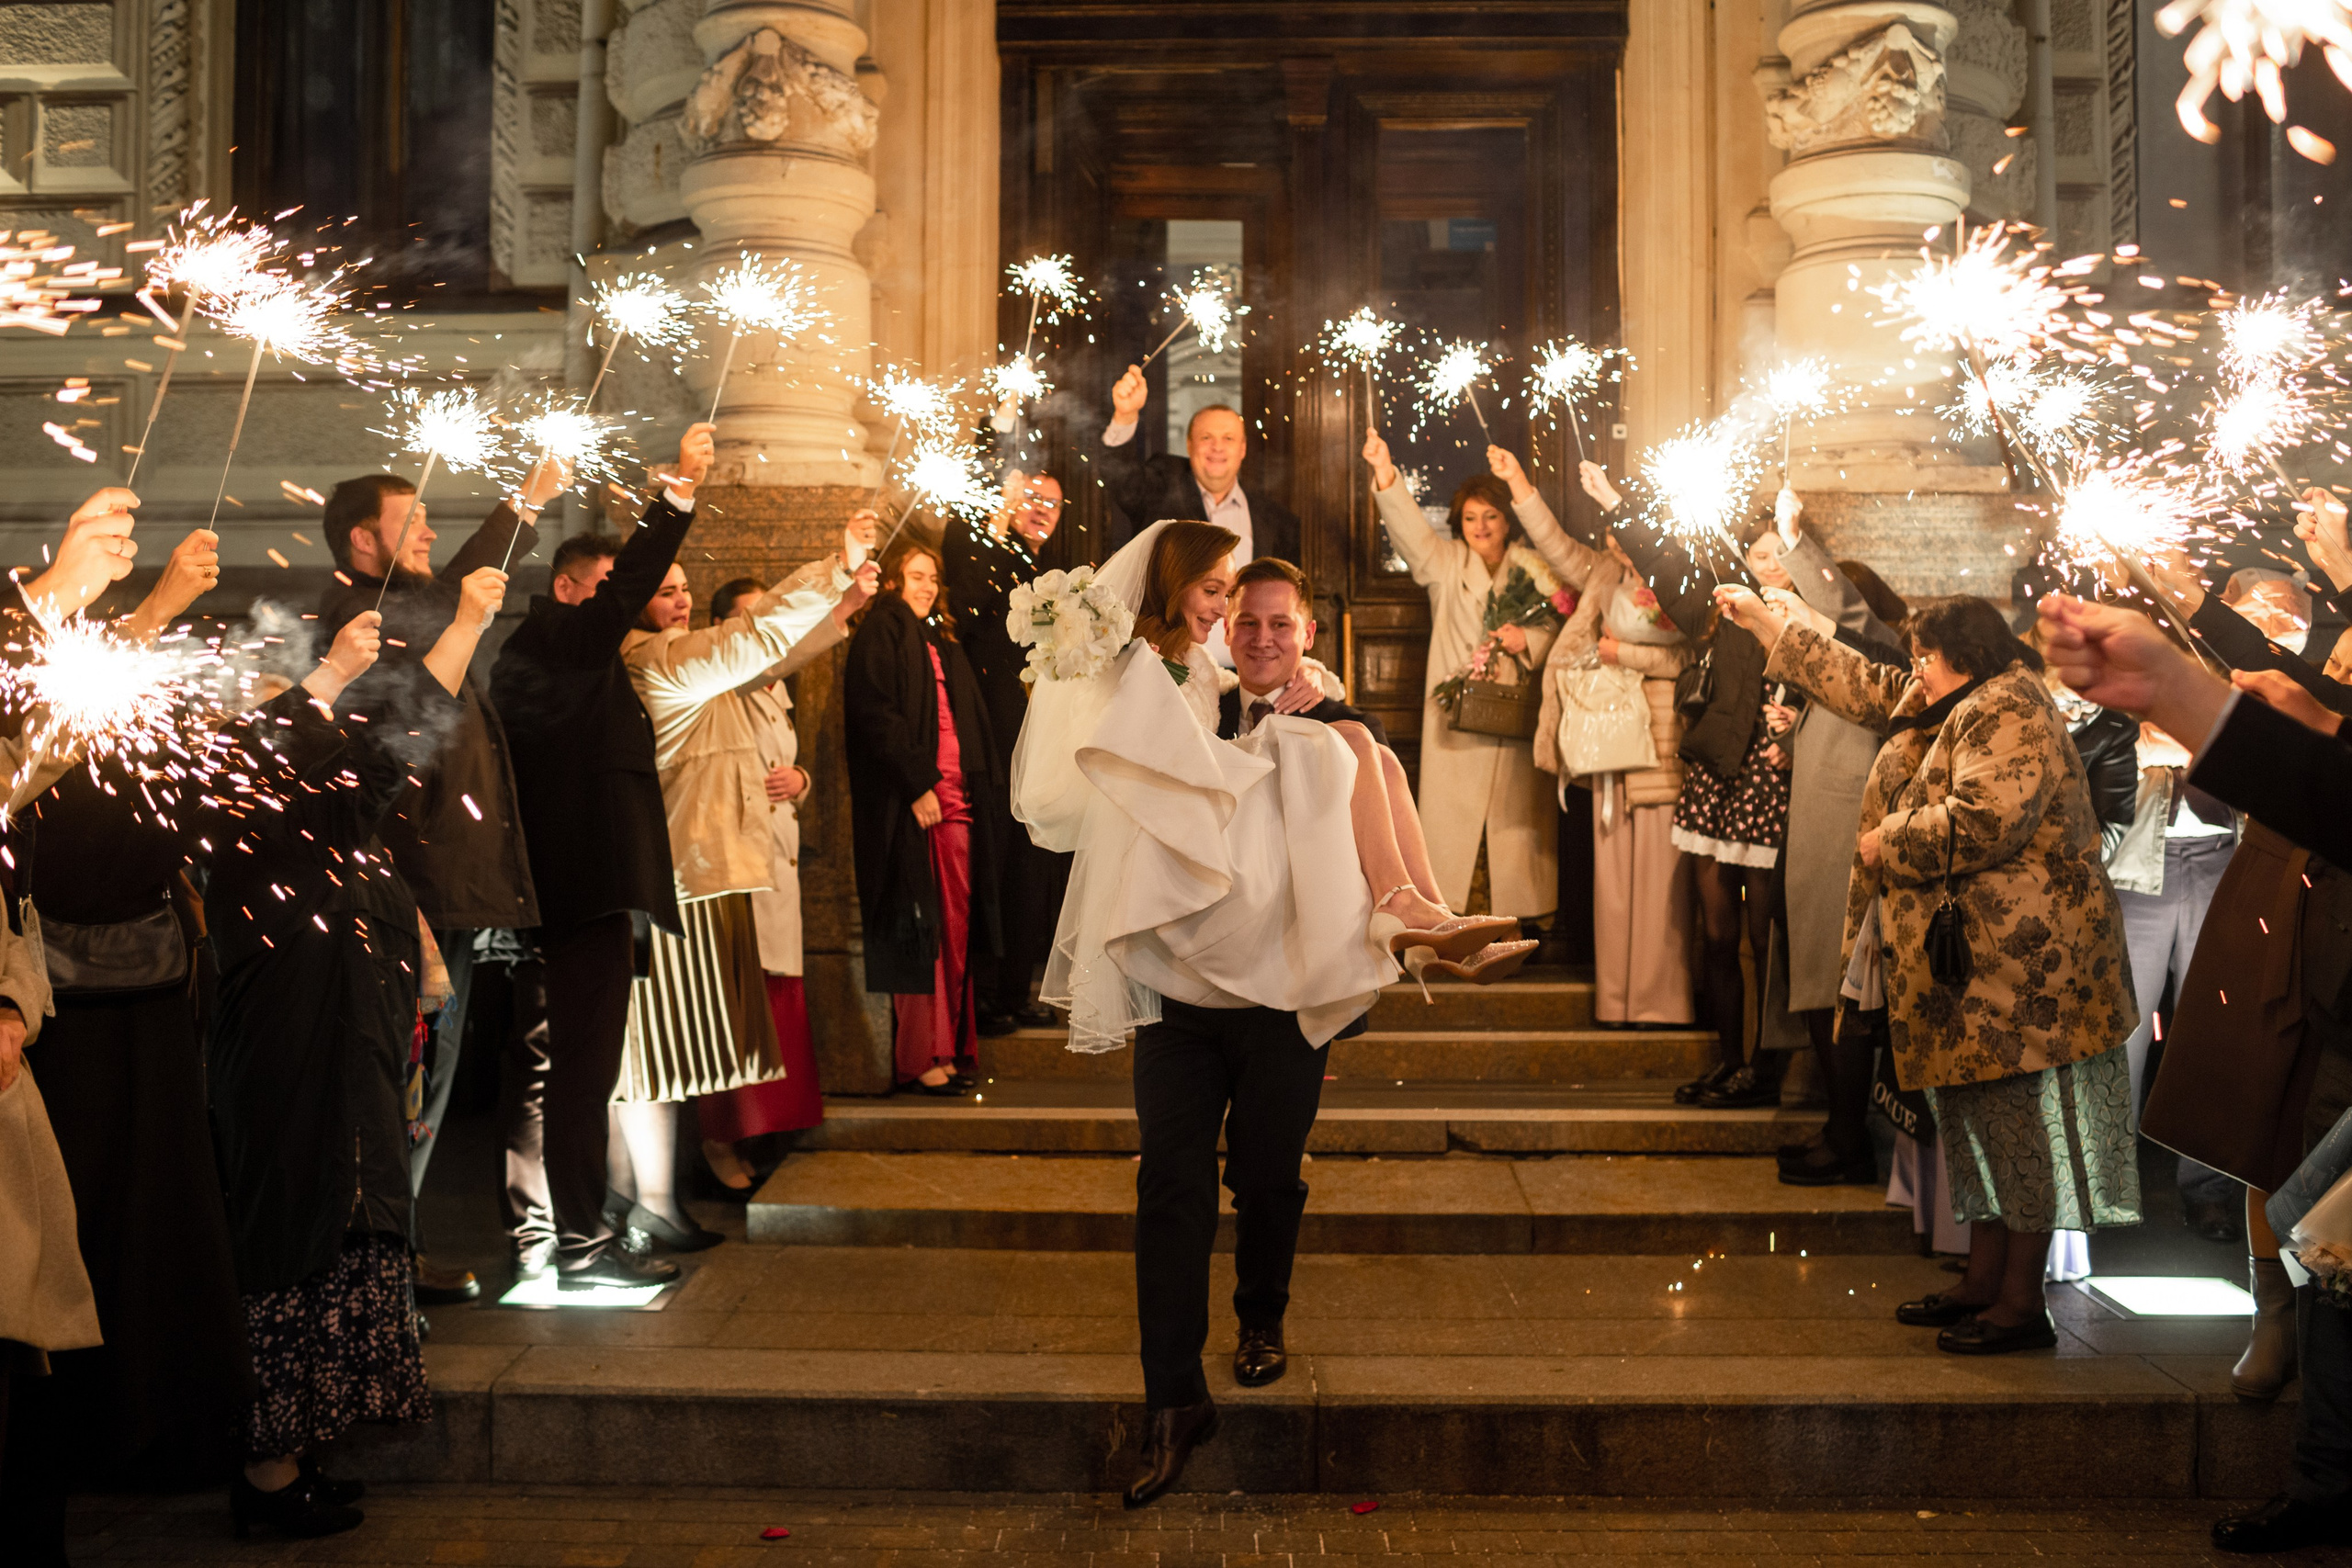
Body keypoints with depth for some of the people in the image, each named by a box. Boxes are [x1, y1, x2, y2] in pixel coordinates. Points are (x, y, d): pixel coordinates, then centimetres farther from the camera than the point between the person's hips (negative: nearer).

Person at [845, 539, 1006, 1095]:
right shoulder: (879, 636, -1)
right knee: (918, 929, -6)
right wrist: (917, 787, -18)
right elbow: (874, 715, -13)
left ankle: (951, 1048, 13)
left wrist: (980, 786, 11)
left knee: (955, 928, 7)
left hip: (956, 800, 7)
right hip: (908, 803, -7)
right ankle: (920, 1059, -2)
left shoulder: (943, 643, 23)